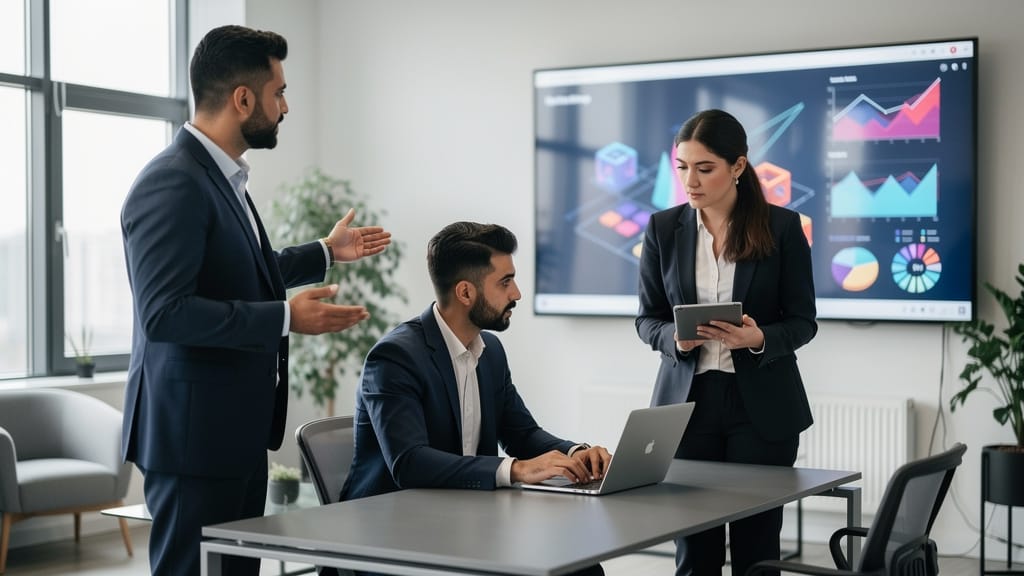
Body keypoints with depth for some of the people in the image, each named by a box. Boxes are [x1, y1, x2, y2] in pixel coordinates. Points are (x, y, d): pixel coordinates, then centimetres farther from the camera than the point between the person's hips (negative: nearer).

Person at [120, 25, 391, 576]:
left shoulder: (220, 177, 12)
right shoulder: (173, 183, -18)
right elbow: (164, 312, -25)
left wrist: (326, 251, 32)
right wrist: (286, 318, -24)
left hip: (237, 428, 10)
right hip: (193, 432, -10)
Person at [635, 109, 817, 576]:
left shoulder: (782, 226, -3)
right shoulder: (663, 228, 2)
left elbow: (802, 321, -1)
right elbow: (647, 319, 5)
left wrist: (759, 339, -21)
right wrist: (676, 338, -17)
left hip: (761, 405, -1)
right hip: (687, 399, 2)